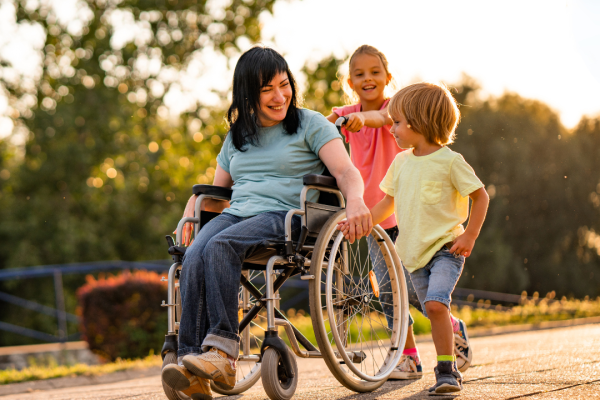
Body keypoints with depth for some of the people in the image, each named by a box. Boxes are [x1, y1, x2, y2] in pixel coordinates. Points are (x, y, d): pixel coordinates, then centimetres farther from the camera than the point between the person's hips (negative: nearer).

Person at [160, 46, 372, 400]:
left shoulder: (311, 125, 10)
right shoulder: (237, 136, 25)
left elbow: (347, 172, -3)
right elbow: (216, 195, 30)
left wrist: (355, 200, -26)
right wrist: (191, 209, 7)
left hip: (286, 215, -4)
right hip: (236, 213, 5)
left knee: (219, 247, -34)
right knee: (194, 258, -29)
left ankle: (223, 351, -40)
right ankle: (194, 369, -38)